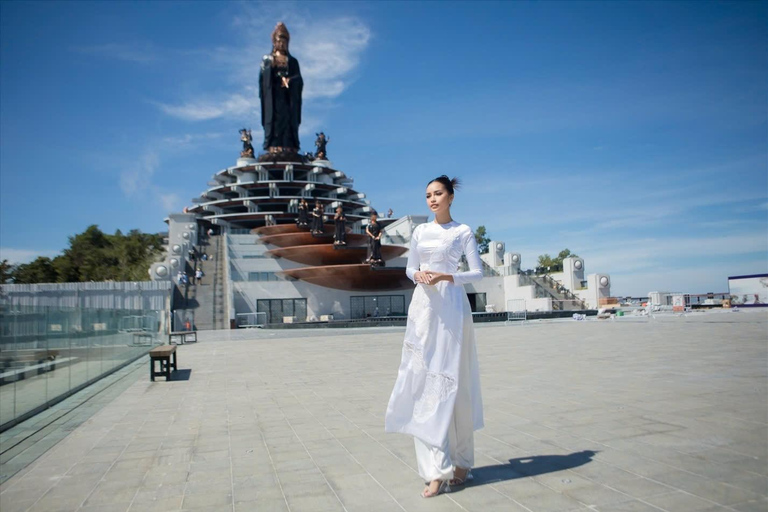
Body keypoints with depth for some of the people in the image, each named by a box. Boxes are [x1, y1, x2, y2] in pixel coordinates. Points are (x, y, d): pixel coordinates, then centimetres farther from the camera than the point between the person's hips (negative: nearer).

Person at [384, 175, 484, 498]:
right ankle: (437, 470, 2)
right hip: (423, 306, 4)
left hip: (451, 306, -4)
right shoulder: (420, 231, 15)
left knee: (451, 379, -1)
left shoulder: (463, 232, 3)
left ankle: (460, 462, 17)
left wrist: (447, 277, -14)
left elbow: (478, 272, 0)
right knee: (423, 379, -3)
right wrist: (418, 275, -4)